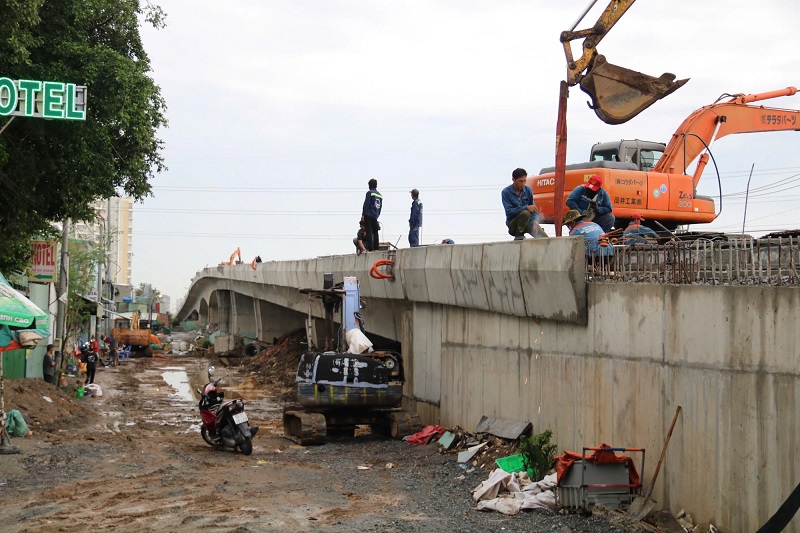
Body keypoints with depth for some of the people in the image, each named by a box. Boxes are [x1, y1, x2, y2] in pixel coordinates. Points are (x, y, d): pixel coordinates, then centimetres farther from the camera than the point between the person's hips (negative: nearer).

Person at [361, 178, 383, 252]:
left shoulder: (369, 193, -6)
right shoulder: (380, 195, 14)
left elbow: (366, 204, -11)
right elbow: (380, 206, 15)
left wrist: (363, 214, -9)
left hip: (368, 215, -6)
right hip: (375, 217, 6)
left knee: (369, 232, -7)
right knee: (375, 232, 10)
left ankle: (370, 248, -12)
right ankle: (376, 248, 10)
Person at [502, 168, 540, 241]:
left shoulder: (528, 190, 0)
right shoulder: (506, 192, -11)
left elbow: (533, 208, 3)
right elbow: (509, 211, -20)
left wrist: (535, 220, -17)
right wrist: (526, 207, -29)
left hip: (527, 221, 3)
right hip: (512, 222, -3)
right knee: (525, 212, -35)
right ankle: (518, 236, -13)